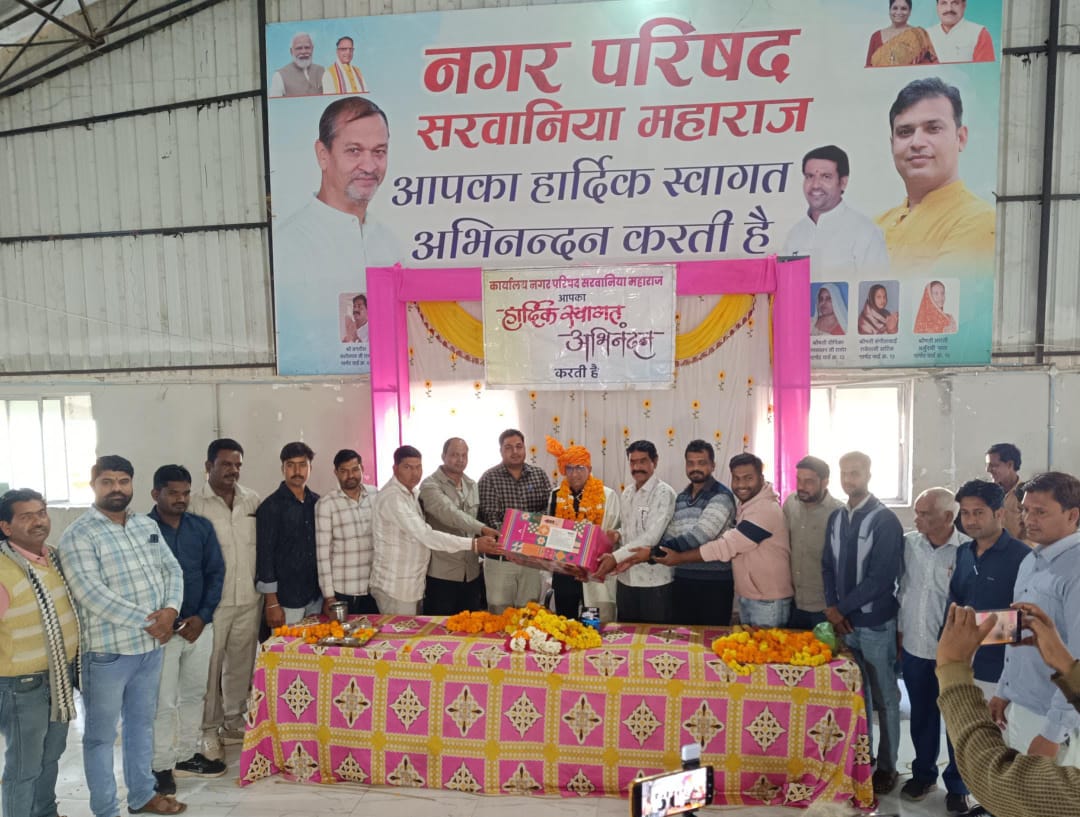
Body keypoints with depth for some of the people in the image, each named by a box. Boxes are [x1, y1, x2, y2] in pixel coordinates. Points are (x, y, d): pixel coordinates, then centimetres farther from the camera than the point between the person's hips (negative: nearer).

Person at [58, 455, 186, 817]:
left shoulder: (148, 525, 7)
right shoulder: (78, 535, -12)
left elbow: (172, 569, 7)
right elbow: (91, 593, -21)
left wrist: (169, 610, -12)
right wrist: (145, 621, -19)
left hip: (151, 645, 6)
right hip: (106, 650, -6)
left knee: (142, 723, 20)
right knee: (102, 733, 9)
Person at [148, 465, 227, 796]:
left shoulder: (202, 527, 3)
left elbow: (216, 572, 5)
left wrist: (202, 616, -5)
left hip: (199, 624, 4)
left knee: (194, 694, 14)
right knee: (163, 701, 3)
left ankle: (186, 756, 29)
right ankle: (161, 766, 18)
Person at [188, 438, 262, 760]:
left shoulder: (253, 500, 5)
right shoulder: (194, 503, -7)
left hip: (249, 599, 4)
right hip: (212, 600, -4)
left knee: (241, 662, 14)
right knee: (210, 666, 4)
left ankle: (233, 721, 30)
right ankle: (209, 730, 20)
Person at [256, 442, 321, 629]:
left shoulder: (317, 502, 6)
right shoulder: (271, 506, -8)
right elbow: (265, 554, -9)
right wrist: (271, 603, -12)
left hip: (316, 598, 5)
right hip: (286, 600, -5)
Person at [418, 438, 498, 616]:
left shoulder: (472, 486, 12)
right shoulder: (431, 486, -10)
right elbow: (449, 514, -26)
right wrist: (483, 529, -37)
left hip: (471, 573, 6)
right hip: (442, 574, -6)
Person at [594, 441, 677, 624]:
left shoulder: (664, 493, -12)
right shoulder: (626, 493, 10)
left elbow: (651, 537, -21)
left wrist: (615, 557, -25)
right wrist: (617, 535, -5)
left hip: (655, 581, -6)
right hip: (625, 578, 6)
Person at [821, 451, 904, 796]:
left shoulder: (885, 520, -12)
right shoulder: (836, 518, 6)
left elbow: (881, 577, -17)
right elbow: (828, 566, 9)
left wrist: (842, 607, -12)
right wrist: (832, 608, -3)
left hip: (875, 623, -5)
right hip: (843, 622, 5)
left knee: (884, 698, 8)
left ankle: (887, 766, 21)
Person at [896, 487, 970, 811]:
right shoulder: (908, 543, -3)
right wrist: (899, 633, 10)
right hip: (914, 646, 4)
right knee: (921, 714, 18)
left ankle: (957, 785, 30)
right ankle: (923, 773, 37)